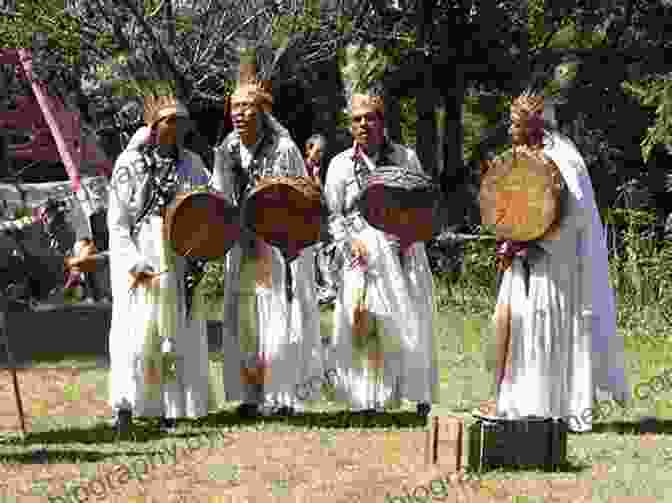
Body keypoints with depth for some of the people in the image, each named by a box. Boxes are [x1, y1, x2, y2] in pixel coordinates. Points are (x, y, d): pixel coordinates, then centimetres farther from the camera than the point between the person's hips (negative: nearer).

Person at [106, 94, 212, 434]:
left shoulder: (191, 163, 9)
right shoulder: (130, 163, 0)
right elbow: (117, 221, -1)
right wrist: (133, 264, -11)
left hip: (180, 262, 3)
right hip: (140, 257, -3)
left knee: (179, 333, 2)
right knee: (136, 332, -9)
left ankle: (170, 408, 9)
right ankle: (125, 406, -5)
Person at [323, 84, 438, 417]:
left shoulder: (405, 158, 10)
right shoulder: (341, 164, 10)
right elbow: (332, 214, 8)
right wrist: (350, 241, -9)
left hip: (403, 249, 0)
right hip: (362, 252, 0)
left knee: (411, 321, -4)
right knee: (363, 323, -8)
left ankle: (422, 396, 5)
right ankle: (367, 401, -5)